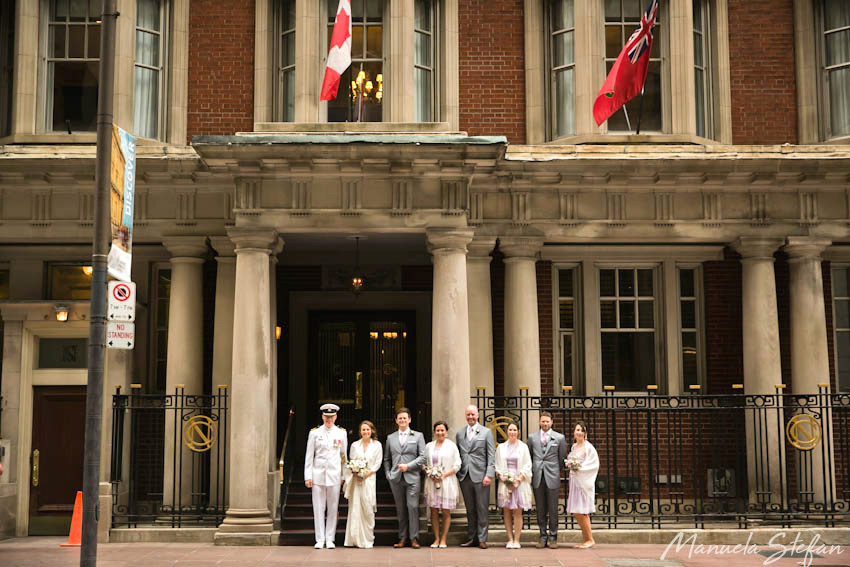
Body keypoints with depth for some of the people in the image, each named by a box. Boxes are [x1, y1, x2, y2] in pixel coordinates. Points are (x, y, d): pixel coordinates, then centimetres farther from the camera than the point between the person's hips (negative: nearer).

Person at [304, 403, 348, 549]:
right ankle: (320, 539, 5)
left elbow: (344, 455, 12)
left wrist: (344, 475, 9)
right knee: (318, 508, -1)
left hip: (334, 475, 1)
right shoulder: (314, 433, 3)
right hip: (318, 474, -1)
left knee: (333, 508, 3)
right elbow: (309, 456, 4)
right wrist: (308, 476, -1)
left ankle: (330, 539, 12)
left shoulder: (341, 433, 7)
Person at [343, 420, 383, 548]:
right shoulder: (354, 445, 11)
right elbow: (351, 462, 10)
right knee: (355, 507, -4)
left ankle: (367, 539, 0)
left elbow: (378, 463, 2)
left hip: (369, 479, -1)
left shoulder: (377, 445, 7)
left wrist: (368, 473, -9)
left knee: (368, 508, -7)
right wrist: (355, 473, -8)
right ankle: (355, 538, 0)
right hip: (356, 479, 1)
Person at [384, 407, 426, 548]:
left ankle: (414, 538, -1)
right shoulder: (390, 438, 14)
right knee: (400, 509, 5)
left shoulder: (418, 436, 6)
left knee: (413, 507, -8)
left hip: (412, 478, -2)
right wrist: (388, 474, 5)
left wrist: (408, 466, -11)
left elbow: (423, 456, 0)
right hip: (396, 479, 2)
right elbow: (387, 459, 17)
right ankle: (402, 538, 11)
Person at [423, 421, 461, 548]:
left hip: (447, 483, -2)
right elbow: (424, 463, 13)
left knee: (446, 512, -1)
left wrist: (444, 475, -12)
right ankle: (436, 538, 10)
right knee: (434, 511, 2)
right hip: (432, 482, 2)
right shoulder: (429, 446, 11)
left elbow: (457, 465, 0)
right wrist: (429, 473, -6)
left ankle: (443, 539, 8)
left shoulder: (451, 445, 3)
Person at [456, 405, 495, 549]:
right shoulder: (459, 434, 13)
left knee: (482, 509, -1)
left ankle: (482, 539, 5)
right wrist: (457, 474, 6)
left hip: (480, 476, -3)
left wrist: (489, 475, -10)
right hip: (464, 477, 3)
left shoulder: (486, 432, 3)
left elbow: (491, 456, -1)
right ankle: (472, 538, 14)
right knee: (470, 510, 8)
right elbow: (458, 456, 14)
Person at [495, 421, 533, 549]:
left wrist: (518, 481, -9)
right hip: (505, 482, 2)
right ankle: (510, 539, 5)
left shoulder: (523, 447, 3)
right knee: (507, 512, 1)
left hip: (519, 482, -2)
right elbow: (497, 466, 9)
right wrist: (503, 478, -6)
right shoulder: (501, 447, 8)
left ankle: (516, 540, -1)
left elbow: (527, 466, 1)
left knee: (517, 512, -4)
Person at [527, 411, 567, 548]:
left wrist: (557, 473, 11)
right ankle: (543, 536, 12)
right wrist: (531, 472, 11)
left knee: (553, 509, 0)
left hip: (552, 478, -2)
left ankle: (553, 537, 8)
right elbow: (529, 457, 16)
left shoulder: (560, 438, 4)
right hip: (537, 478, 2)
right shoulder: (532, 437, 9)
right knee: (540, 510, 5)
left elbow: (562, 458, 9)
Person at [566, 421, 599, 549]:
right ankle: (585, 539, 14)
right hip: (574, 480, 7)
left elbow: (594, 465, -11)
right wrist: (570, 464, 2)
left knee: (580, 512, -9)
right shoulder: (574, 446, 15)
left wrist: (580, 468, -18)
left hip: (584, 481, -7)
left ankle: (590, 540, 0)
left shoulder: (588, 447, -7)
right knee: (575, 512, 6)